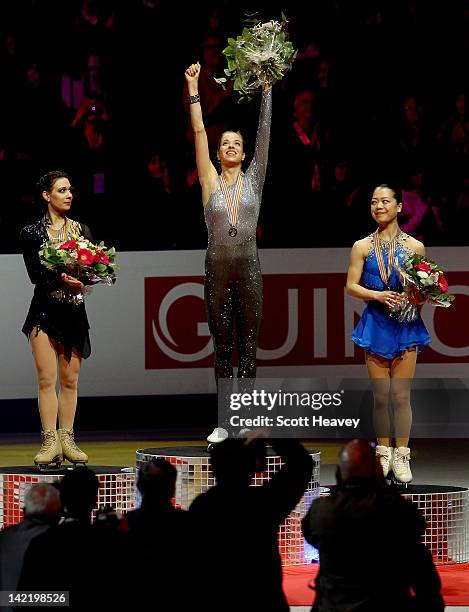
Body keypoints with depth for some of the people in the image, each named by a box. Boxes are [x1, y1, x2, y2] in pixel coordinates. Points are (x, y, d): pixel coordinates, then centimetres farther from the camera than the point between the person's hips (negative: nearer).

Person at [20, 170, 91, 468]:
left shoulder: (80, 229, 12)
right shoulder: (32, 233, 1)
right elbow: (35, 274, -8)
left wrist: (81, 279, -15)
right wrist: (61, 280, -24)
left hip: (74, 310, 3)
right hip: (45, 309, -3)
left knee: (70, 379, 4)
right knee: (47, 378, -8)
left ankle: (67, 439, 10)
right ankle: (50, 441, -8)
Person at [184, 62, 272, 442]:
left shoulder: (253, 180, 6)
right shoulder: (211, 181, 5)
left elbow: (264, 132, 2)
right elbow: (199, 132, 1)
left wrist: (267, 87, 0)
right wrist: (193, 88, -3)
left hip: (248, 268, 0)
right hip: (217, 269, 0)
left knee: (248, 346, 2)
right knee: (223, 348, 4)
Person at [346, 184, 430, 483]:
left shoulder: (415, 247, 2)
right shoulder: (362, 247, 5)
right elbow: (351, 286, 2)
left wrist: (418, 298, -15)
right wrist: (378, 295, -14)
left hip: (405, 326, -1)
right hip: (376, 324, 1)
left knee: (401, 395, -2)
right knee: (381, 396, 4)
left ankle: (401, 457, 4)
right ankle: (383, 452, 14)